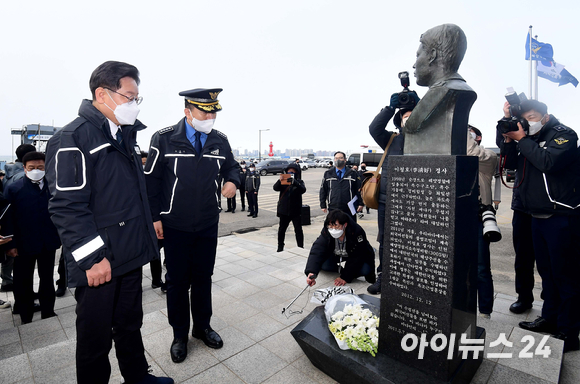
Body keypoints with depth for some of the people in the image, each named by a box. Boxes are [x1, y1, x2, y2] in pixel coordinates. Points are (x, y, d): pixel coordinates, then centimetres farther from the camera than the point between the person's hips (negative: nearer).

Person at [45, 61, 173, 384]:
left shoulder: (123, 136, 12)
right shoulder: (73, 139, -14)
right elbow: (67, 207, -20)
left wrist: (146, 232, 17)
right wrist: (92, 258, -21)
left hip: (131, 256, 8)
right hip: (98, 264, -8)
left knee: (130, 324, 23)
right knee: (96, 337, 13)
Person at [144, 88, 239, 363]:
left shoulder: (220, 140, 1)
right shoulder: (164, 139, -8)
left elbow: (231, 166, 15)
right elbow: (151, 179, -4)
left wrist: (232, 180, -9)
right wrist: (154, 217, -6)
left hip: (208, 224, 3)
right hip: (175, 226, -2)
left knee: (203, 278, 17)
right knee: (177, 281, 12)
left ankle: (202, 326, 38)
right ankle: (180, 334, 33)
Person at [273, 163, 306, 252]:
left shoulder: (299, 182, 1)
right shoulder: (283, 182, 5)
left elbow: (303, 190, -20)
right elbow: (275, 188, -11)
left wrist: (294, 182, -37)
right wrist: (279, 181, -32)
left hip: (296, 210, -2)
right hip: (284, 210, 2)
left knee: (298, 230, -1)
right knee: (282, 229, 13)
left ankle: (301, 248, 8)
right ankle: (280, 247, 28)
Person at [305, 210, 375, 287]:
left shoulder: (357, 232, -34)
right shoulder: (326, 233, -28)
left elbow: (357, 258, -28)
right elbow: (316, 251, -39)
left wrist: (345, 277, -30)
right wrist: (311, 272, -56)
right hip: (336, 255, 3)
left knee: (365, 269, -31)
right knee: (322, 264, -20)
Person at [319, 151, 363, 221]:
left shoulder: (352, 173, 6)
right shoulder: (328, 174, 9)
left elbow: (359, 190, 5)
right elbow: (323, 191, 9)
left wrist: (361, 204, -1)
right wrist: (323, 205, 5)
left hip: (349, 209, -1)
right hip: (333, 209, 1)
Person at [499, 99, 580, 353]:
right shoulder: (530, 140, 13)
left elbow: (548, 162, -23)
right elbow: (511, 164, 8)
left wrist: (521, 139, -15)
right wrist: (509, 138, -3)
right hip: (538, 216, 7)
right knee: (546, 271, 16)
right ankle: (550, 318, 29)